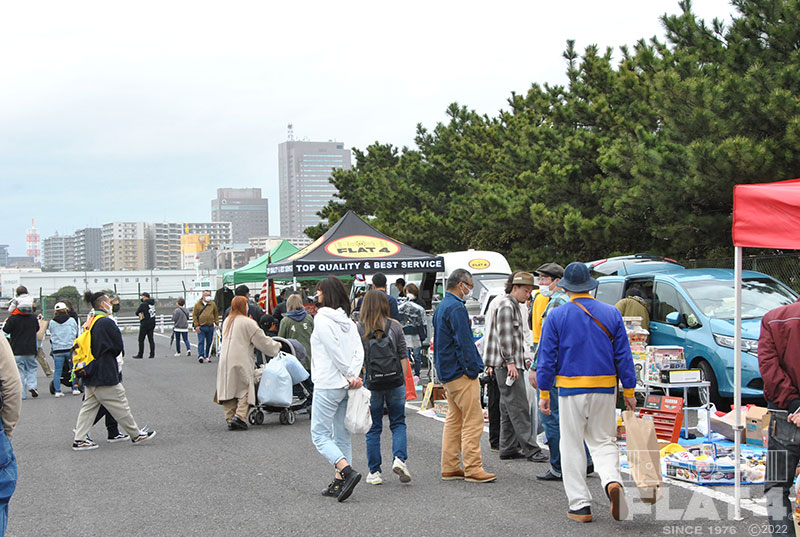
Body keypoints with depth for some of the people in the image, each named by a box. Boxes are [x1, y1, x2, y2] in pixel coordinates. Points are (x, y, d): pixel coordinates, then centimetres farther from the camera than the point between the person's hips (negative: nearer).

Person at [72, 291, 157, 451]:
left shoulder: (91, 322, 10)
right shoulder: (107, 323, -16)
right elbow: (118, 347, -11)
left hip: (91, 373, 9)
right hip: (106, 374, -9)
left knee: (89, 406, 10)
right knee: (120, 406, 2)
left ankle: (79, 439, 8)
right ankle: (136, 435, 13)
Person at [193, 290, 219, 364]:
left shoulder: (213, 304, 9)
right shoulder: (198, 304, 2)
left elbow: (216, 314, 17)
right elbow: (194, 315, 2)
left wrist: (215, 323, 6)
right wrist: (196, 325, -6)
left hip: (210, 327, 3)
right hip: (201, 327, -3)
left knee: (209, 342, 7)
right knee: (201, 342, -12)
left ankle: (207, 357, 15)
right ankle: (200, 356, -17)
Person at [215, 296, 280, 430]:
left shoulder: (227, 321, 14)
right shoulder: (248, 323, -9)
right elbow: (262, 341, -5)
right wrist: (276, 346, 13)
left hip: (225, 361, 6)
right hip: (241, 362, -6)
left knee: (228, 389, 9)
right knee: (245, 390, 0)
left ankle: (230, 418, 8)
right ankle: (240, 417, -12)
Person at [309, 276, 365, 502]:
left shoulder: (322, 318, -12)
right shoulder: (347, 320, 10)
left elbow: (335, 351, -16)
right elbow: (359, 351, 1)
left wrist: (351, 376, -8)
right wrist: (354, 376, -8)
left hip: (327, 384, -7)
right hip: (345, 386, 8)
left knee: (320, 434, -1)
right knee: (342, 435, 12)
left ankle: (347, 471, -18)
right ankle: (339, 483, 13)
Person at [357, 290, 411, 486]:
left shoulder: (359, 329, -5)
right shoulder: (395, 326, 0)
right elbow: (403, 357, 2)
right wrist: (403, 381, 10)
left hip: (372, 386, -1)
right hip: (395, 383, 1)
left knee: (373, 429, 9)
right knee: (398, 423, 14)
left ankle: (374, 472, 11)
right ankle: (399, 459, -7)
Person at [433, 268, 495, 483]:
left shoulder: (441, 307, 17)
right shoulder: (456, 308, -16)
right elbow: (464, 343, -20)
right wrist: (473, 370, -15)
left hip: (447, 373, 11)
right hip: (461, 373, -11)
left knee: (454, 420, 14)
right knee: (473, 421, -7)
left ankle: (449, 467, 15)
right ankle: (473, 468, -7)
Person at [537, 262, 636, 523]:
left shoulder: (556, 316, -3)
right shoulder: (611, 313, 3)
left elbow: (547, 358, -3)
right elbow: (623, 355, 4)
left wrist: (544, 394, 3)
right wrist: (629, 391, 9)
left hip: (571, 388, -2)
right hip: (605, 388, 2)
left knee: (572, 447, 7)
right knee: (603, 441, 13)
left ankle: (580, 505, 7)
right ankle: (612, 481, -15)